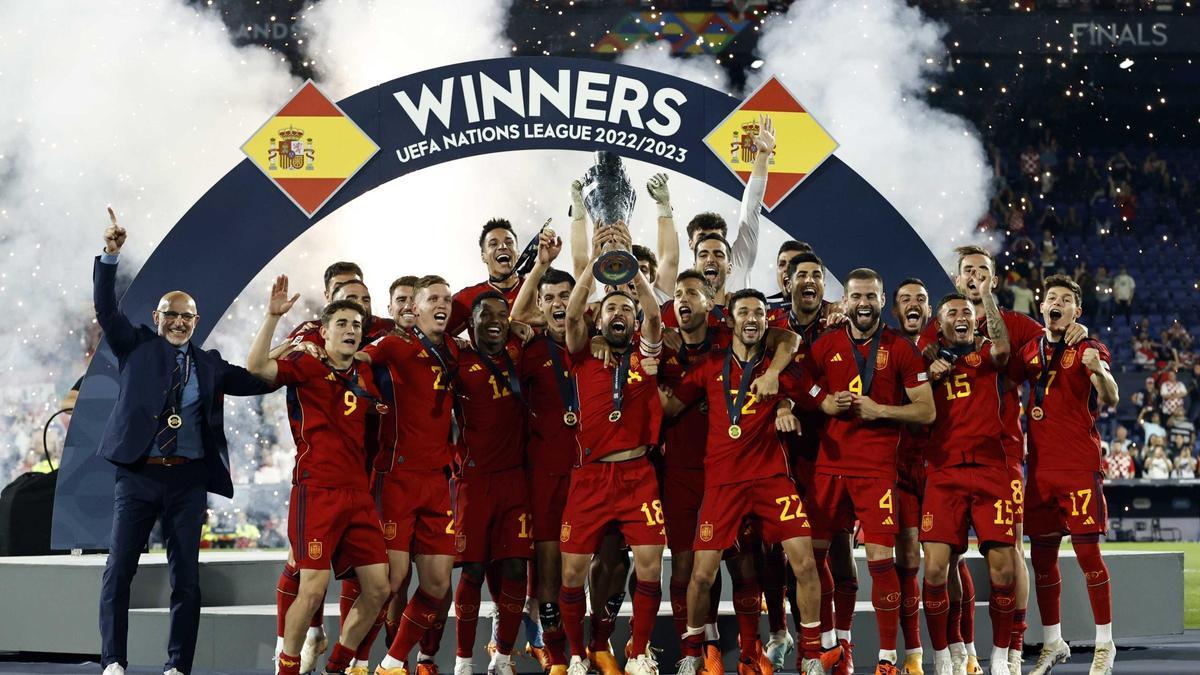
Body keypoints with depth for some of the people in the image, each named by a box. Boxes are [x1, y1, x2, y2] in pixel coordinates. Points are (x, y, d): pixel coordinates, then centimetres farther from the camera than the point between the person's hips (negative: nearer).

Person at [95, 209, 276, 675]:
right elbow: (106, 309, 0)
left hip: (188, 481, 2)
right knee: (118, 570, -6)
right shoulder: (136, 347, 10)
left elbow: (257, 382, 11)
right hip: (137, 476, -2)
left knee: (186, 578, 0)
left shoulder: (209, 364, 15)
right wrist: (110, 255, -13)